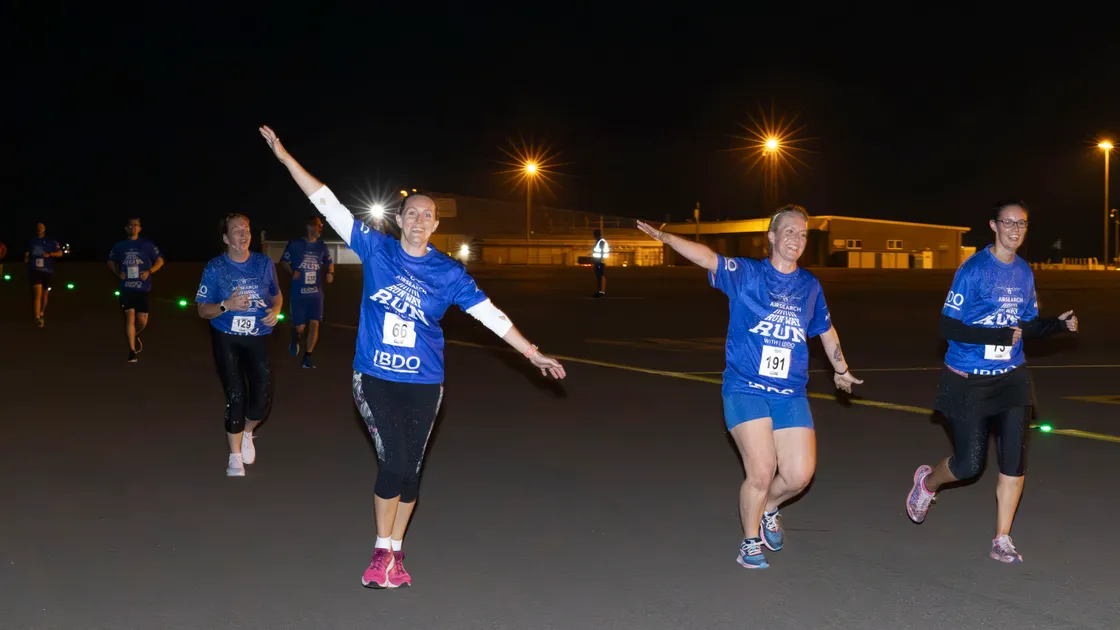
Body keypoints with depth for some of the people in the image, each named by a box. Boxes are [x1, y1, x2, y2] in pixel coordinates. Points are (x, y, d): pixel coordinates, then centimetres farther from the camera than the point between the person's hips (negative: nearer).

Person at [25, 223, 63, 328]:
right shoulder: (31, 242, 12)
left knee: (45, 294, 12)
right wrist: (26, 258, 3)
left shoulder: (51, 242, 7)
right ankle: (37, 318, -24)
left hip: (47, 271, 1)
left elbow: (60, 253, 0)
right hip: (34, 271, -1)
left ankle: (42, 313, 36)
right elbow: (27, 254, 25)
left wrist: (50, 254, -15)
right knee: (38, 293, -17)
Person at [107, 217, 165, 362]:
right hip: (126, 288, 0)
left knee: (142, 320, -1)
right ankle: (132, 350, -3)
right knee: (129, 317, -8)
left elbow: (160, 260, 6)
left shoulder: (147, 245, 1)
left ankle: (135, 336, 35)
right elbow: (111, 262, 19)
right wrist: (118, 273, 0)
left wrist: (149, 272, -10)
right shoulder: (119, 246, 6)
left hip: (143, 288, 0)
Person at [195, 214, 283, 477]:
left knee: (263, 398, -3)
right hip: (226, 339, -2)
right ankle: (235, 458, 12)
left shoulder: (265, 263, 0)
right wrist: (226, 305, -24)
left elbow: (276, 294, 15)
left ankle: (247, 433, 33)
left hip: (258, 339, 2)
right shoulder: (215, 268, -7)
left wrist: (276, 310, -8)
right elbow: (203, 310, -5)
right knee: (236, 396, -6)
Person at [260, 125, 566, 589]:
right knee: (394, 463, -12)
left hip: (424, 384, 2)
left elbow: (490, 313, 0)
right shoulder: (376, 249, -2)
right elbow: (328, 203, -3)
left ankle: (394, 553, 25)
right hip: (375, 379, -2)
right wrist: (285, 157, -5)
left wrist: (532, 353, -2)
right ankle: (382, 552, 9)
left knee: (411, 469, 8)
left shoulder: (448, 273, -1)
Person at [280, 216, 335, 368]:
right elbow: (283, 261, 2)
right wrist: (292, 272, -15)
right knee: (300, 327, -2)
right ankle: (295, 339, 37)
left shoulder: (321, 246, 5)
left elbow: (329, 262, 19)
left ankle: (307, 358, 6)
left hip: (316, 293, 3)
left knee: (314, 324, -5)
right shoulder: (295, 244, -5)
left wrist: (330, 273, -2)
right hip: (298, 293, -3)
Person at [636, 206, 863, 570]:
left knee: (799, 475, -4)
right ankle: (750, 542, 14)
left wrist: (841, 370, 37)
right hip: (745, 390, -4)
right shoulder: (746, 274, -3)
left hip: (791, 395, 4)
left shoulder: (810, 285, 9)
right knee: (761, 471, -13)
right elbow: (707, 257, -21)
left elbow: (826, 331, 26)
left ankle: (768, 508, 31)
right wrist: (667, 238, -38)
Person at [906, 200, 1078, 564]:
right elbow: (949, 328, -16)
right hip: (969, 380, -5)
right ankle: (927, 482, 33)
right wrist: (1000, 335, -24)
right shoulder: (973, 270, -13)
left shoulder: (1024, 272, 6)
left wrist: (1059, 324, -4)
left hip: (1011, 378, 5)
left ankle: (1002, 541, 8)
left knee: (1014, 458, -4)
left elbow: (1029, 325, 15)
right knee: (969, 464, -1)